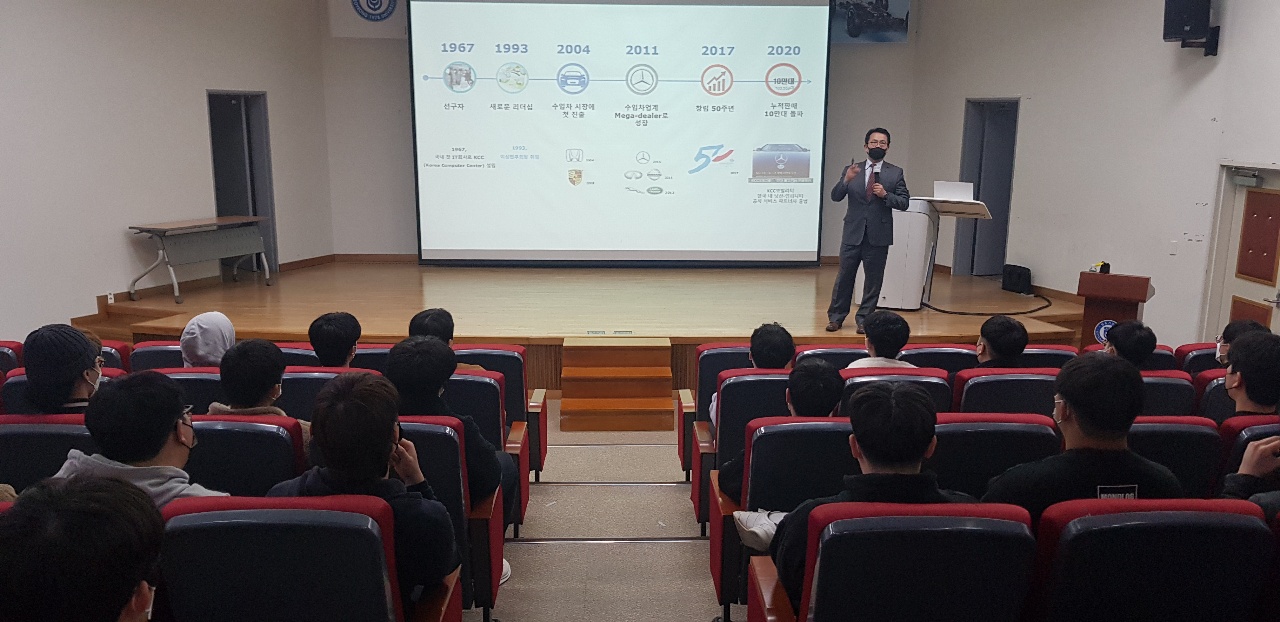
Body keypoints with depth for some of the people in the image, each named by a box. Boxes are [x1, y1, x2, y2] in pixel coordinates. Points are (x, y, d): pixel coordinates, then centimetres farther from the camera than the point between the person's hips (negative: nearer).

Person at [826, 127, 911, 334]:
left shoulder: (895, 173, 4)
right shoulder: (851, 170, 6)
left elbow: (904, 203, 0)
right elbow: (835, 196, -3)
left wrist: (885, 195, -17)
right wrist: (846, 180, -20)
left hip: (878, 235, 0)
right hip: (853, 233, 0)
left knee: (873, 279, 5)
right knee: (844, 276, 4)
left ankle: (864, 319, 16)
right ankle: (836, 317, 16)